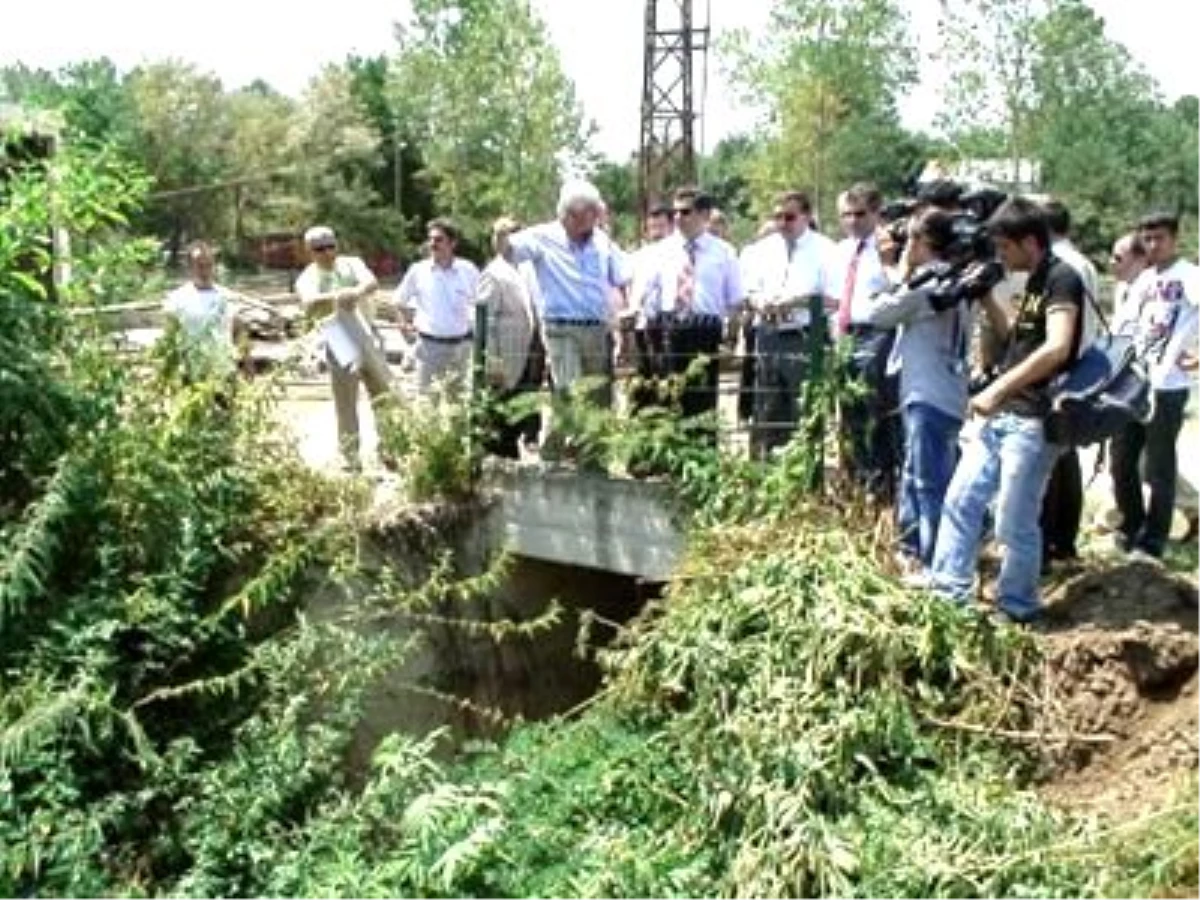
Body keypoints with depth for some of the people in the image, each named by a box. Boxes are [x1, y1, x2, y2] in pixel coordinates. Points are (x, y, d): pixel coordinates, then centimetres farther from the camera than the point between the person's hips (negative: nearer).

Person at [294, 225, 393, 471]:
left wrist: (358, 291, -42)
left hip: (367, 339, 2)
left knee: (385, 397, 3)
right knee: (345, 406, 4)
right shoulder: (307, 278, -2)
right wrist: (334, 297, -47)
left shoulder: (352, 264, 4)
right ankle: (351, 457, 15)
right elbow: (310, 306, -25)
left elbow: (372, 282, -17)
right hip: (339, 346, -2)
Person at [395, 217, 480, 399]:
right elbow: (400, 301, 13)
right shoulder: (418, 271, -1)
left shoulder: (468, 271, -3)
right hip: (429, 344, 0)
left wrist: (472, 323, 3)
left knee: (458, 397, 11)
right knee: (426, 398, 2)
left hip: (460, 343, 1)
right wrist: (411, 322, 6)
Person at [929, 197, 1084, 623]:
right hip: (1000, 415, 9)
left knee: (1015, 522, 0)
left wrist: (997, 390, -25)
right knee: (961, 500, 13)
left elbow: (1056, 349, -27)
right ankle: (947, 592, 23)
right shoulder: (1036, 281, 14)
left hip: (1032, 422, -9)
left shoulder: (1062, 279, -14)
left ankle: (1016, 610, 16)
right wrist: (986, 297, 14)